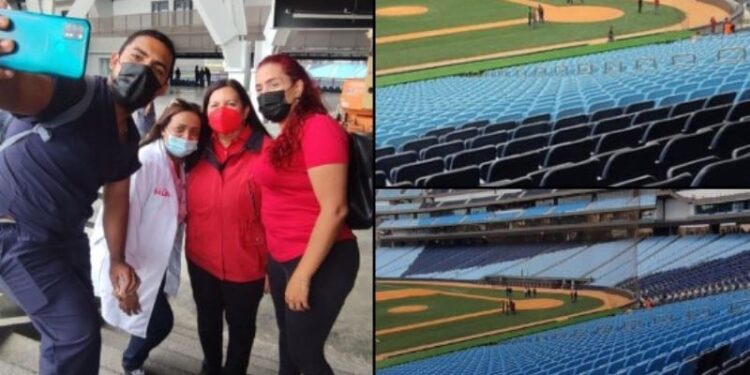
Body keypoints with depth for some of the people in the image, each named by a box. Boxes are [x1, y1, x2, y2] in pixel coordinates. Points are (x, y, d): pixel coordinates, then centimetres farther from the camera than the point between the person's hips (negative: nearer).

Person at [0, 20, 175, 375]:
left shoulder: (129, 138, 5)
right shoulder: (78, 92, -25)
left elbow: (117, 198, 14)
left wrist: (117, 260, 8)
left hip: (65, 236, 9)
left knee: (77, 327, 21)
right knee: (77, 331, -12)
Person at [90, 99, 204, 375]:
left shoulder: (183, 166, 1)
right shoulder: (144, 161, -23)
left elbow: (175, 221, 6)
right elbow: (122, 219, -25)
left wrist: (170, 269, 2)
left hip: (155, 264, 7)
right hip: (128, 265, -7)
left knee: (158, 321, 12)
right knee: (159, 322, -5)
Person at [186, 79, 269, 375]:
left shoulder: (265, 151, -16)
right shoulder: (199, 152, 1)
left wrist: (273, 264, -13)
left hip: (245, 262, -5)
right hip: (202, 259, 5)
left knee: (240, 325, 16)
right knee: (207, 321, 24)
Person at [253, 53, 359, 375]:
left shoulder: (319, 128, -17)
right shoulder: (282, 136, 8)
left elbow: (334, 209, -22)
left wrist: (303, 274, -20)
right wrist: (273, 264, 11)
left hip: (320, 262, -8)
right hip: (282, 258, 8)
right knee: (288, 341, 20)